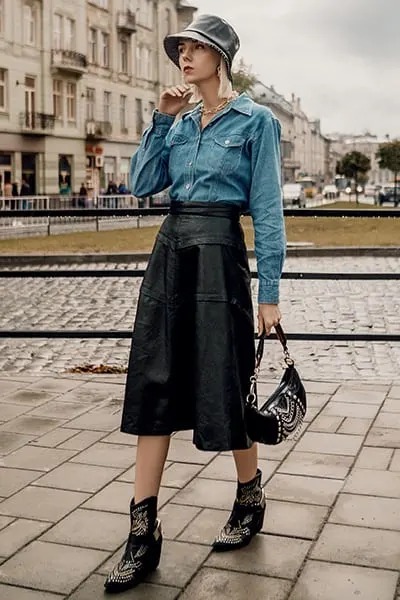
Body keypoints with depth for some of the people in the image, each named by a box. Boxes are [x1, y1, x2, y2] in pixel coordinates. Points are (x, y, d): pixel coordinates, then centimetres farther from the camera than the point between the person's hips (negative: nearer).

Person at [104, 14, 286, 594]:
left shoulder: (256, 121, -1)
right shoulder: (179, 123, 16)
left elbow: (268, 210, -6)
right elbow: (142, 183, 9)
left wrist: (270, 292, -10)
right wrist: (161, 119, 4)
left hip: (219, 255, -6)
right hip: (169, 252, 6)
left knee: (223, 388, 2)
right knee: (154, 386, 1)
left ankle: (251, 499, 28)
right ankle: (144, 534, 7)